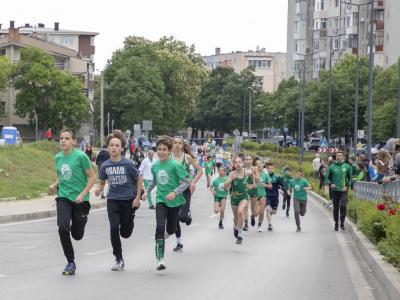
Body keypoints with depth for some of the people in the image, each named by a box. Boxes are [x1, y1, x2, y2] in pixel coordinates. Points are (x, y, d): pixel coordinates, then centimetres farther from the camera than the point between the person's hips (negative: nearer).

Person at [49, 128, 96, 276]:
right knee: (62, 228, -19)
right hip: (63, 197, 3)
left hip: (80, 199, -3)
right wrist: (55, 185, 1)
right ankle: (70, 262, -6)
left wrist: (83, 194, -16)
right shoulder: (58, 157, 5)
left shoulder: (80, 156, -11)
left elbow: (92, 176, -7)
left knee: (77, 235, 4)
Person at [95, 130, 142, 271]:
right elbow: (102, 182, 11)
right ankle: (119, 260, -1)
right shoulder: (105, 166, -5)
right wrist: (99, 189, -12)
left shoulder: (128, 164, -14)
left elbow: (139, 179, -3)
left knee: (125, 233, 7)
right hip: (113, 200, 1)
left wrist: (137, 198, -6)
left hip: (129, 200, -1)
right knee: (114, 228, -15)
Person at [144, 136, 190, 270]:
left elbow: (186, 181, -13)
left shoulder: (175, 165, -15)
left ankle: (166, 235, 53)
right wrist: (147, 191, 14)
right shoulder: (154, 166, 1)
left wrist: (175, 192, -23)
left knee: (171, 229, 12)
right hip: (161, 200, 2)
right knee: (160, 227, -17)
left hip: (174, 201, -2)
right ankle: (160, 259, -18)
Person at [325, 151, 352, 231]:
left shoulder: (347, 166, 2)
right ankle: (336, 223, 20)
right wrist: (330, 183, -11)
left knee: (343, 205, -18)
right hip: (335, 190, 1)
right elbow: (326, 177, 5)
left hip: (343, 190, -1)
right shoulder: (332, 167, 1)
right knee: (335, 208, 7)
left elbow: (350, 177, 8)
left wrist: (347, 186, -4)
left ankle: (342, 223, -6)